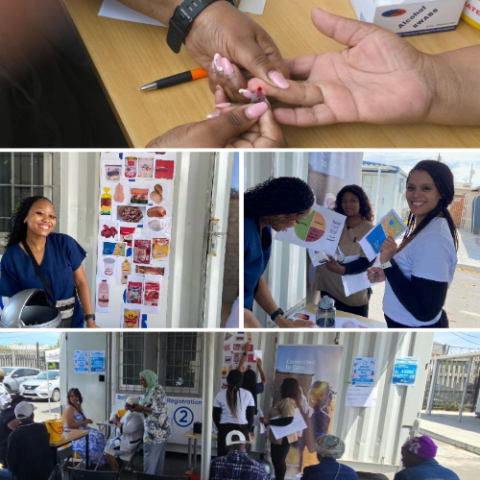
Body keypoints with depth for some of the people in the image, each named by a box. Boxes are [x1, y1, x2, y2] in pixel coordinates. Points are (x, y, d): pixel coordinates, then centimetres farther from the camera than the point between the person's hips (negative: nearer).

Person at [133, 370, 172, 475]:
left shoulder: (156, 390, -17)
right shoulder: (151, 389, 13)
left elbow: (158, 410, -22)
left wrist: (142, 408, -14)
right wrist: (140, 408, 5)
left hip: (156, 429, -9)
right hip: (159, 428, 9)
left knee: (150, 456, 0)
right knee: (158, 456, 15)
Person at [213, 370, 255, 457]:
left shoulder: (220, 394, -2)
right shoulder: (247, 394, -1)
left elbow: (215, 415, 5)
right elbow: (251, 416, 5)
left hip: (225, 430, 0)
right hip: (242, 429, 0)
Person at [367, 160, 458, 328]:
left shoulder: (433, 239, -27)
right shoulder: (423, 227, 3)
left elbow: (426, 312, -29)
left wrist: (388, 263, -27)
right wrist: (387, 274, -1)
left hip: (418, 326, -9)